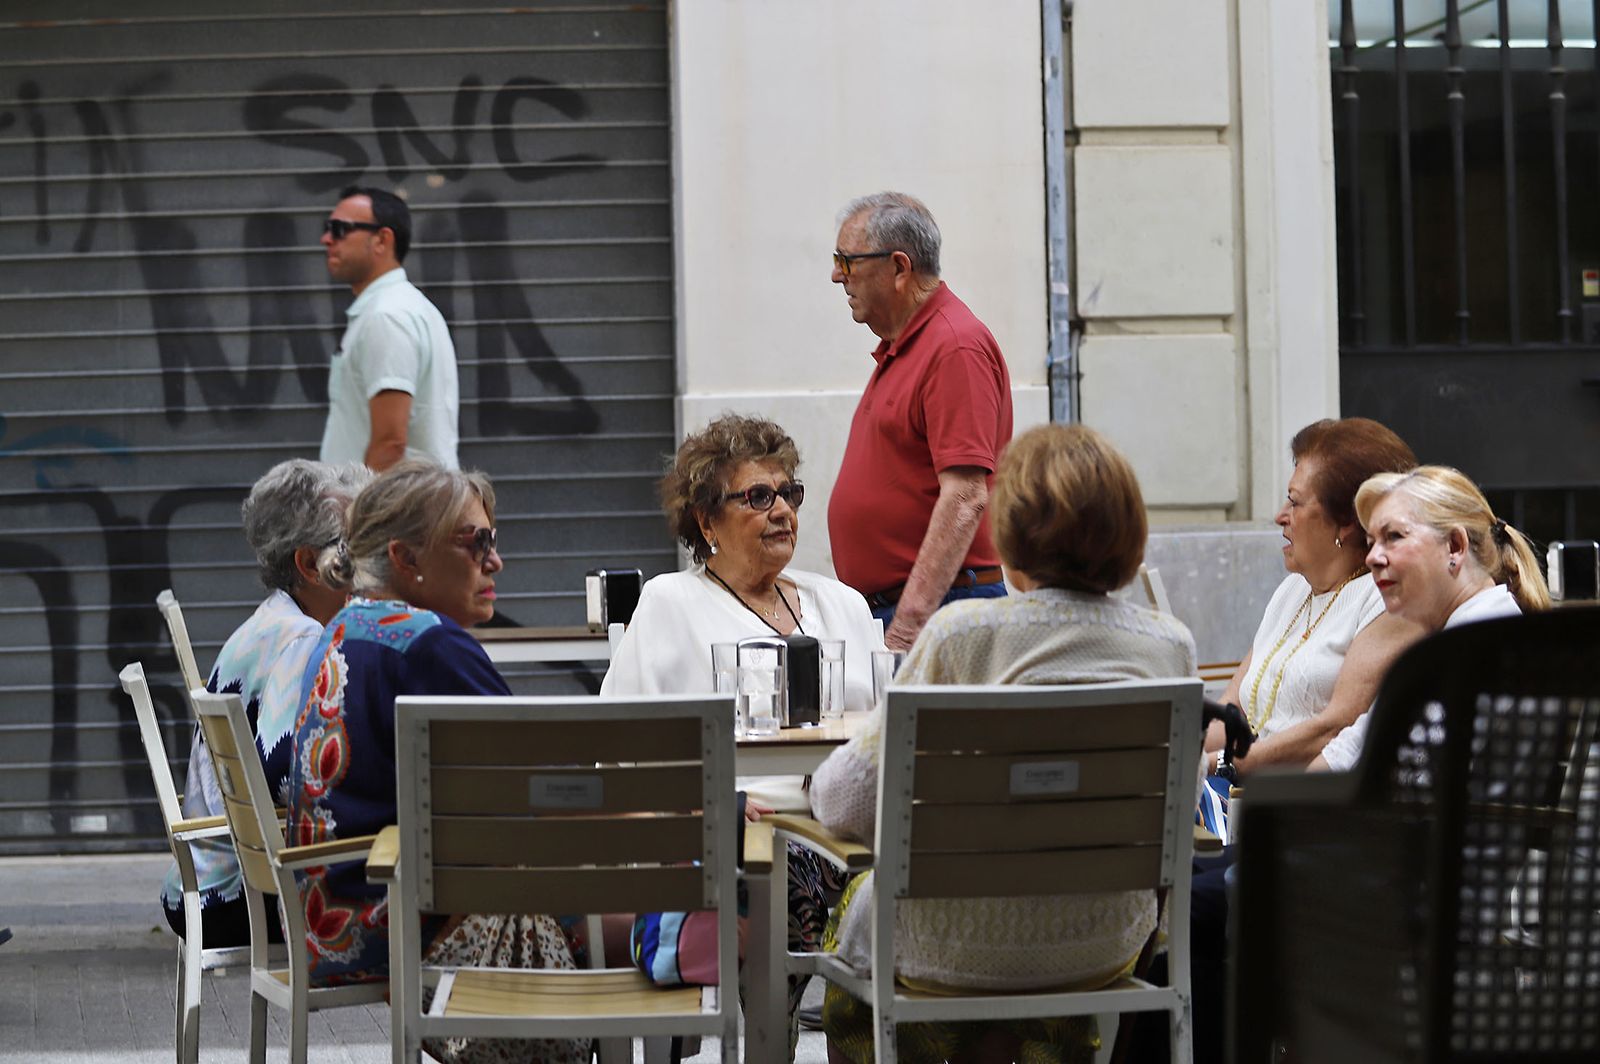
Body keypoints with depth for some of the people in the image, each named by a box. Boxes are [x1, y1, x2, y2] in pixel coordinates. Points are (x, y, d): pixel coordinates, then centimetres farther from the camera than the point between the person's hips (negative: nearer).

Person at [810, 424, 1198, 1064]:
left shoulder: (960, 633, -15)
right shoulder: (1171, 643, -4)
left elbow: (847, 803, -12)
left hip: (965, 952, -3)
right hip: (1108, 945, 4)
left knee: (859, 904, 30)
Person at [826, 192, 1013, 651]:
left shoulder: (956, 347, -13)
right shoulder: (898, 347, 19)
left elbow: (965, 499, -21)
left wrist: (908, 627, -25)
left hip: (939, 610, -9)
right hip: (881, 611, 9)